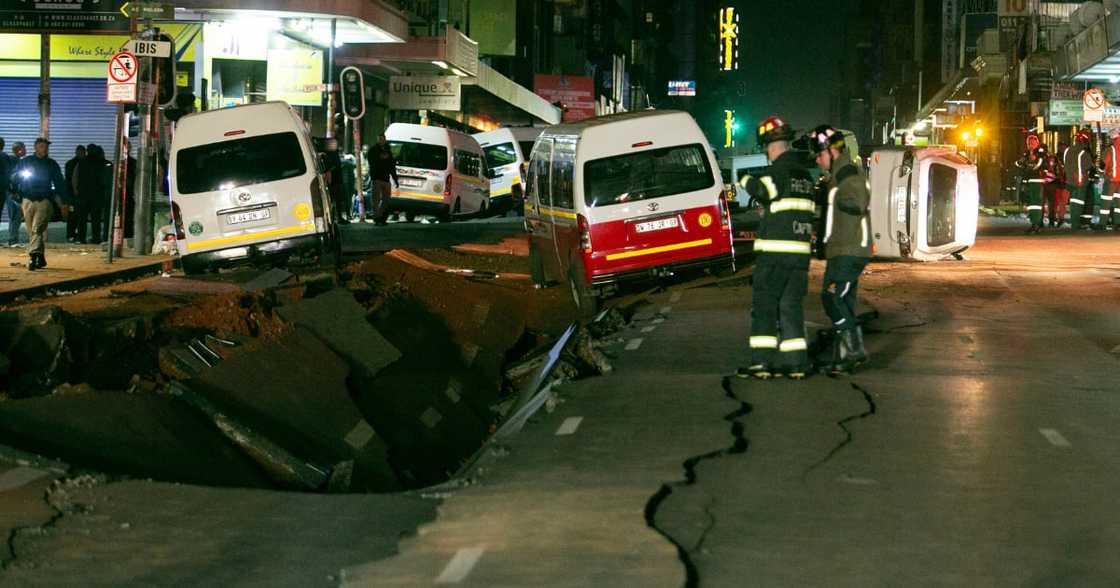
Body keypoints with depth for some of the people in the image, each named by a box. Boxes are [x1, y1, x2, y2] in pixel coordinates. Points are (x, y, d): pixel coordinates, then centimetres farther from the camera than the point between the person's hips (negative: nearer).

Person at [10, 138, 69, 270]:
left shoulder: (52, 165, 9)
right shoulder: (25, 162, 10)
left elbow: (60, 184, 12)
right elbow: (15, 179, 14)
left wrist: (65, 203, 10)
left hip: (44, 201, -2)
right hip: (28, 200, 2)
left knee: (37, 229, -17)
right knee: (32, 231, 4)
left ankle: (33, 256, -27)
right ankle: (41, 258, 12)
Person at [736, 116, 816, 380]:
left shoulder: (781, 170, -10)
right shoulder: (804, 172, 16)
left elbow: (763, 190, -27)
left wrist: (746, 180, -7)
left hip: (775, 251, -8)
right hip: (801, 250, 8)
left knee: (764, 305, -2)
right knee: (791, 306, 11)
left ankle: (762, 361, -6)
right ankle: (795, 362, 8)